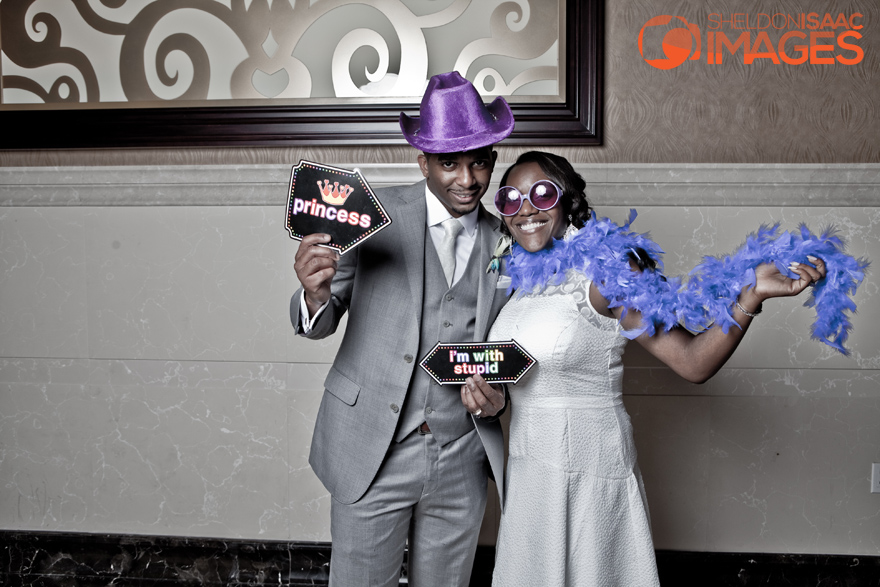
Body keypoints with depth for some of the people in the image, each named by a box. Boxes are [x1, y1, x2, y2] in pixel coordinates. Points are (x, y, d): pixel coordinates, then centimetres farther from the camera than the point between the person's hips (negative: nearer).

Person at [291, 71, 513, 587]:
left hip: (463, 463, 3)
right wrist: (315, 293, -31)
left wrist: (496, 398, -9)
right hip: (373, 454, -3)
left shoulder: (504, 244, 4)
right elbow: (320, 324, -8)